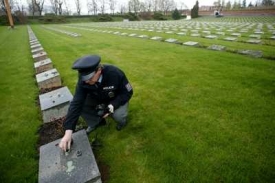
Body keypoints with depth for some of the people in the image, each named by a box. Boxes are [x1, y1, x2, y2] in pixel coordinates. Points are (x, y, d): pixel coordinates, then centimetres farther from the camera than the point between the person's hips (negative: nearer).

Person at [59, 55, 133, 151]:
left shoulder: (115, 74, -36)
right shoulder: (84, 80, -27)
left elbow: (127, 92, -23)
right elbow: (76, 103, -31)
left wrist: (112, 106, -38)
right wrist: (68, 131, -37)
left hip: (117, 98, -3)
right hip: (98, 98, 4)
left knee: (118, 116, -32)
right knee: (81, 104, -20)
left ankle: (121, 119, 7)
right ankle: (97, 121, 7)